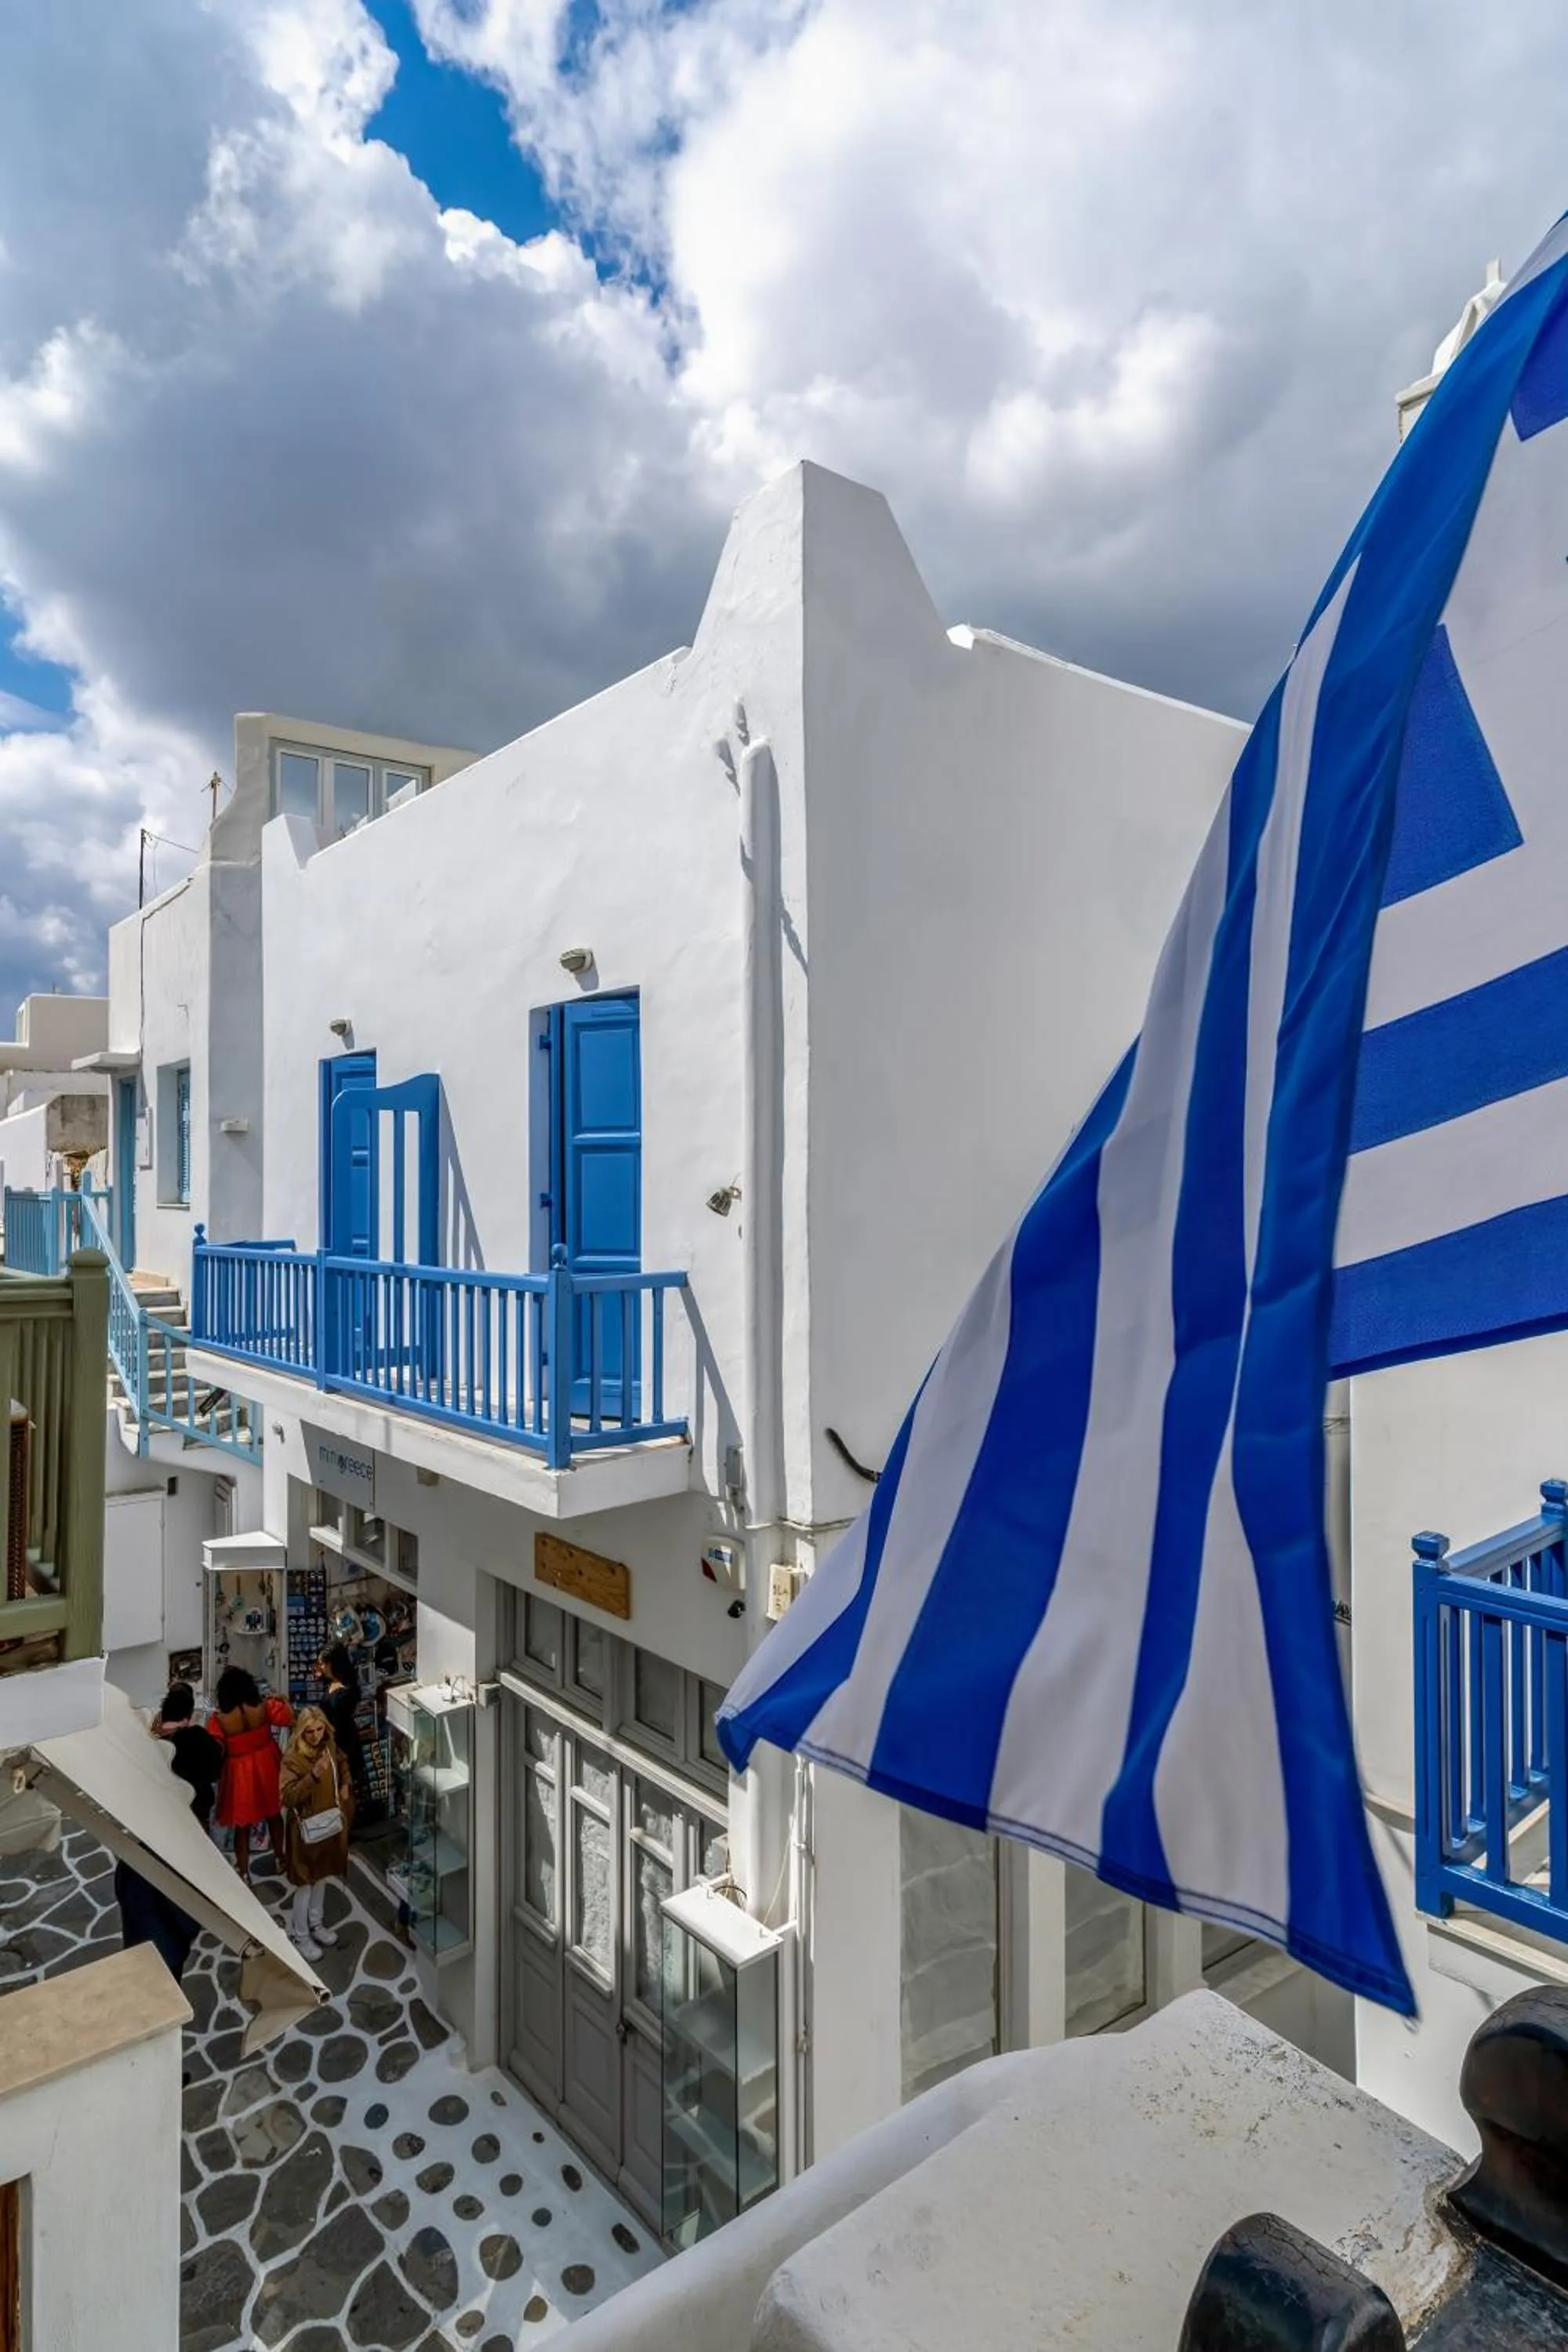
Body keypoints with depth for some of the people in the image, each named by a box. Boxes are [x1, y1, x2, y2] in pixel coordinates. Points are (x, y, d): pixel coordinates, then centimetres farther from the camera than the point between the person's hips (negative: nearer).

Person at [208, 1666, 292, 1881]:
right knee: (274, 1814, 22)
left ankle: (244, 1872, 23)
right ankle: (280, 1858, 37)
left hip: (239, 1772, -2)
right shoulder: (264, 1707, -16)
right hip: (266, 1766, 2)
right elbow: (289, 1718, -5)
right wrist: (284, 1701, 11)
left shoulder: (218, 1718, -21)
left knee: (242, 1823, 14)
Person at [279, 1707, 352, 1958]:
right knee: (305, 1882, 8)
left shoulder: (329, 1746, -5)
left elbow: (342, 1763, 17)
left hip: (328, 1822, 6)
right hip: (305, 1827, -6)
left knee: (322, 1875, 21)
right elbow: (288, 1797, -30)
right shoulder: (293, 1757, -23)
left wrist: (345, 1784, 2)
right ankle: (301, 1936, 26)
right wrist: (314, 1775, -41)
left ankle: (316, 1923, 40)